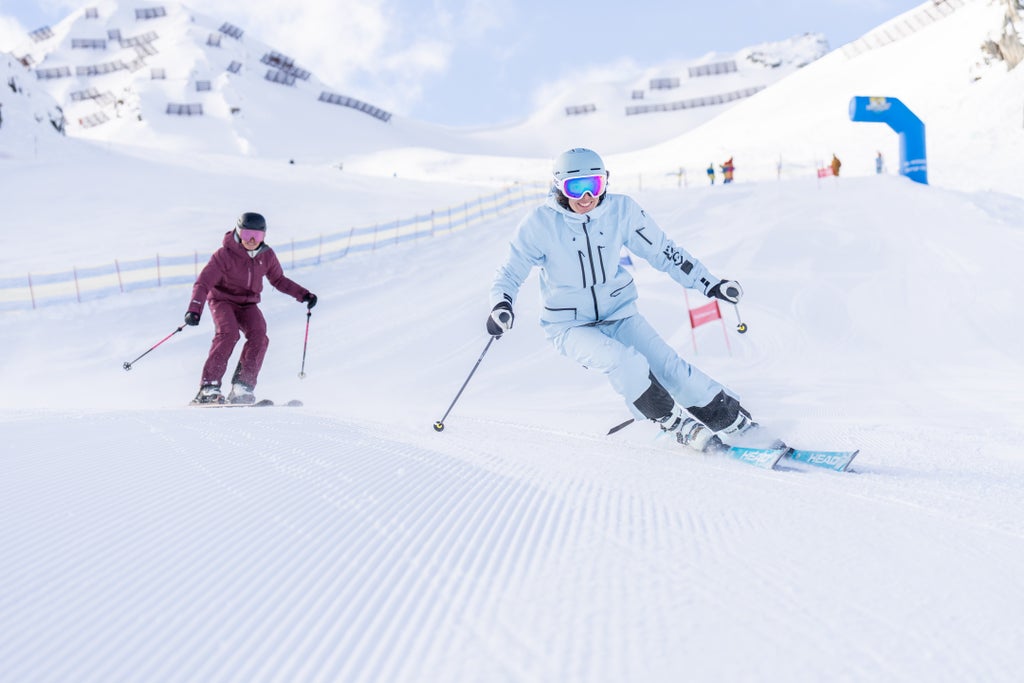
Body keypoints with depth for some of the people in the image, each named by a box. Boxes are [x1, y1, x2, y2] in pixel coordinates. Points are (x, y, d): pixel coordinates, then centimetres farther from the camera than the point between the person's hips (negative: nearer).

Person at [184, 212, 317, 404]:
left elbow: (279, 280, 11)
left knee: (259, 335, -23)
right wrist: (194, 310, -34)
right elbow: (203, 282, -21)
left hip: (248, 304, 4)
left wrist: (303, 294, 2)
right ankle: (209, 388, -29)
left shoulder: (267, 256, -5)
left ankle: (242, 388, -22)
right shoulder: (225, 254, -19)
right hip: (223, 300, -4)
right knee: (229, 333, -30)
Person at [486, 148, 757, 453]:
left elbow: (662, 251, 1)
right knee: (624, 362, -29)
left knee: (670, 367, -16)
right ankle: (678, 424, -11)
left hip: (619, 314, 3)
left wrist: (710, 284, 0)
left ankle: (734, 419, 1)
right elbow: (510, 272, -5)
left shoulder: (622, 210, -9)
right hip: (571, 327, -2)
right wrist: (501, 305, -26)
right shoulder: (540, 223, -15)